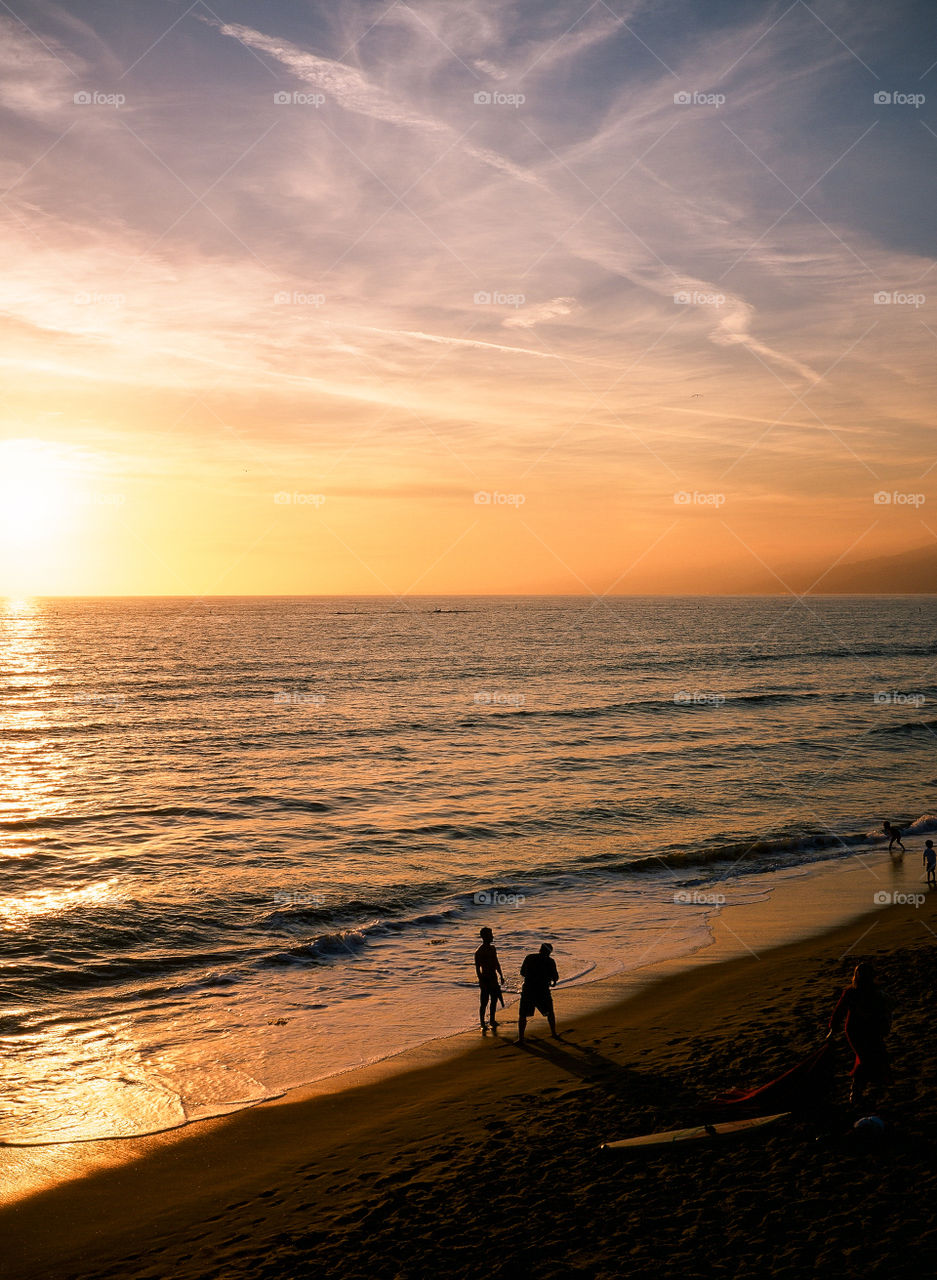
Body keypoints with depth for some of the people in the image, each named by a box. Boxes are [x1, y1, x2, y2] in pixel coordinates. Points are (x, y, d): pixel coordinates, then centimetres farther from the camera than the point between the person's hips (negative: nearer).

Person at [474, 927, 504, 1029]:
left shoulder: (492, 948, 9)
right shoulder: (479, 952, -15)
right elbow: (477, 969, -16)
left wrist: (501, 976, 21)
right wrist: (481, 981, -20)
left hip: (493, 978, 8)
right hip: (485, 979, -8)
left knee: (494, 1000, 16)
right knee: (483, 1003, -4)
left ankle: (492, 1021, 29)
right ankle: (482, 1024, 2)